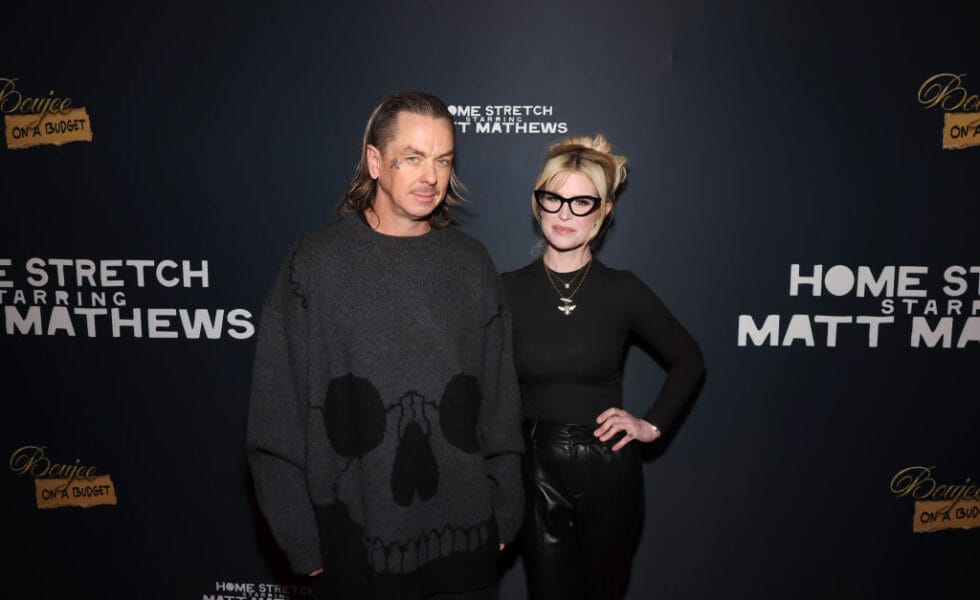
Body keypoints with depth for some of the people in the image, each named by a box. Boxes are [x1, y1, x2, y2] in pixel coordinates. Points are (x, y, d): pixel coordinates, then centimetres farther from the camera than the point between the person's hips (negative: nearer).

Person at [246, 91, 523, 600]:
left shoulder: (470, 263, 1)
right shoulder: (316, 262, -7)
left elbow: (500, 396, 5)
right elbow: (278, 410, -6)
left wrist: (503, 513, 5)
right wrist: (301, 538, -5)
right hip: (357, 539, -2)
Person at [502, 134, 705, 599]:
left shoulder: (622, 291, -5)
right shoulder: (509, 290, -5)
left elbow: (688, 360, 9)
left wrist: (653, 425, 1)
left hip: (609, 473, 0)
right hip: (537, 473, 0)